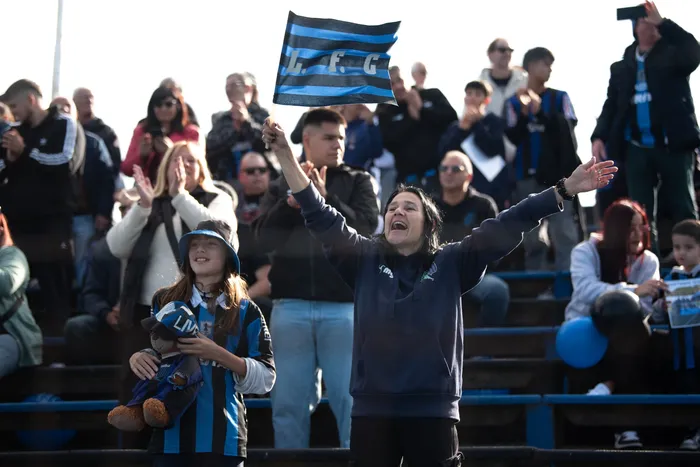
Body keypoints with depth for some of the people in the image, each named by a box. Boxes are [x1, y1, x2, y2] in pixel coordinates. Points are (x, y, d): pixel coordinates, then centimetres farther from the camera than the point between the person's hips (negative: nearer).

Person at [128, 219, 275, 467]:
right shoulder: (165, 301, 9)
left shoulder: (245, 312, 5)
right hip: (172, 435, 1)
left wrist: (218, 354, -13)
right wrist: (138, 358, -4)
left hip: (223, 437, -1)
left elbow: (265, 379, -1)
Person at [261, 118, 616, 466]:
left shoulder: (451, 264, 6)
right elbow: (321, 217, 3)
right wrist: (285, 155, -7)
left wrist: (565, 190, -7)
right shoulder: (364, 260, 9)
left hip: (433, 410, -1)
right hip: (372, 409, 1)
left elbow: (503, 228, 0)